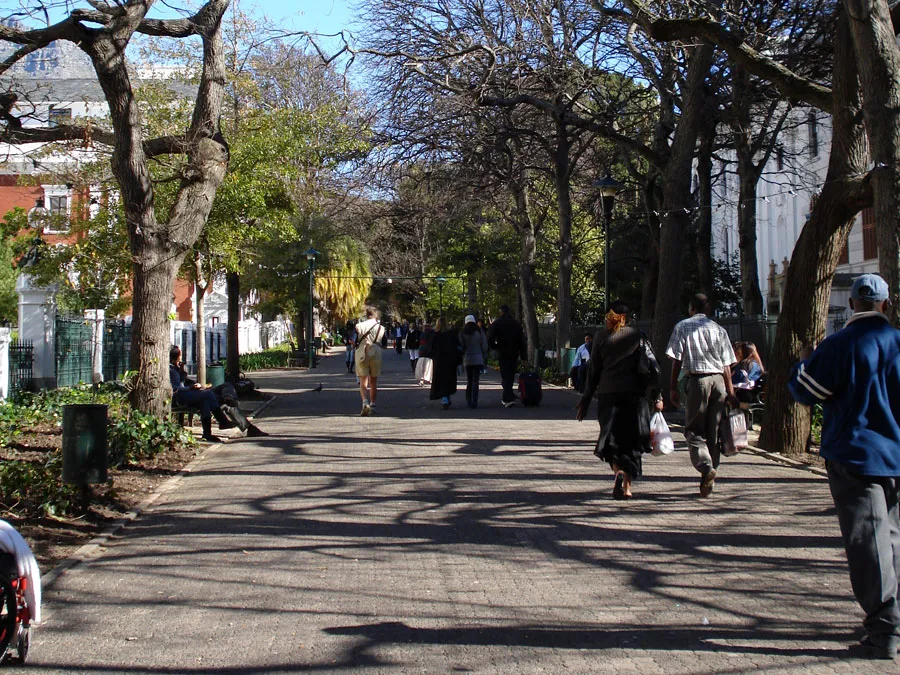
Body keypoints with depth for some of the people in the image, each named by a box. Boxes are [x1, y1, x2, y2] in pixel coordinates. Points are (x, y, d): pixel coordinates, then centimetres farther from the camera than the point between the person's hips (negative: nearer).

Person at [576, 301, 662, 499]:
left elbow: (593, 370, 4)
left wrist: (585, 401, 9)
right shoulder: (637, 335, 3)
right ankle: (627, 485, 1)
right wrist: (657, 397, 5)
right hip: (633, 394, 0)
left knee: (611, 438, 8)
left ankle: (619, 471, -18)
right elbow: (653, 366, 0)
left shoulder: (601, 336, 3)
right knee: (631, 440, 8)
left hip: (607, 394, 0)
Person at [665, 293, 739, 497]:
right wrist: (730, 392, 10)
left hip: (697, 379, -4)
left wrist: (673, 387, 1)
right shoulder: (719, 329, 13)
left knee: (694, 430, 1)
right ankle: (708, 484, 11)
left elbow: (677, 359, -3)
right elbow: (727, 365, 9)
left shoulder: (683, 326, 4)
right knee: (713, 431, 9)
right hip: (718, 380, 4)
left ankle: (706, 467, -25)